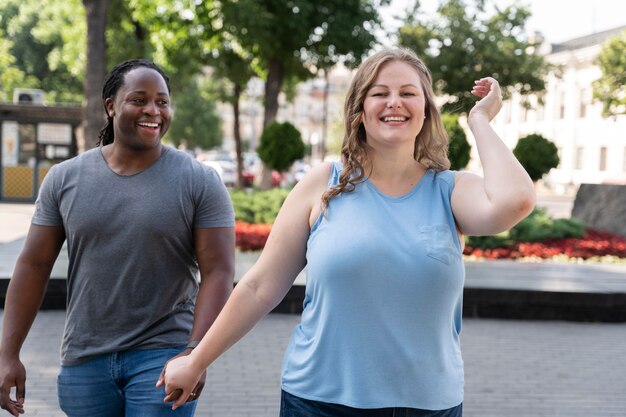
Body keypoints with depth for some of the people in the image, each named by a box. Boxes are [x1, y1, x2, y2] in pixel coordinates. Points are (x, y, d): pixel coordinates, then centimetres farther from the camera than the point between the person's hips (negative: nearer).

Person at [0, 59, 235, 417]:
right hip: (84, 360, 3)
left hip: (162, 356, -2)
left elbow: (218, 273, -9)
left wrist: (195, 352, -21)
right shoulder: (64, 179, 2)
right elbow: (34, 266, 4)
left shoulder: (200, 182, -5)